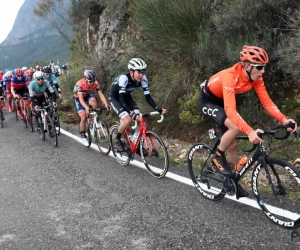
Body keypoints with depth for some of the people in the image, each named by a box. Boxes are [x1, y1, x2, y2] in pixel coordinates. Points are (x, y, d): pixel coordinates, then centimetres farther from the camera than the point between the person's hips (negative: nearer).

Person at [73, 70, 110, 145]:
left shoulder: (96, 83, -26)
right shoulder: (80, 84, -35)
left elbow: (101, 94, -29)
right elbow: (81, 99, -41)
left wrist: (106, 105, -45)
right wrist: (86, 108, -58)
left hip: (87, 95, 3)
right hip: (78, 98, -3)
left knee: (93, 101, -34)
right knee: (83, 118, -13)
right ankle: (83, 136, 6)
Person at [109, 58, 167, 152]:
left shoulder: (143, 79, -21)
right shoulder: (124, 78, -36)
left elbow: (147, 96, -20)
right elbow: (121, 99, -40)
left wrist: (157, 108, -35)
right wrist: (131, 112, -54)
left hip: (126, 97, 5)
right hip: (115, 98, -5)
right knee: (128, 120, -24)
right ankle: (117, 139, 3)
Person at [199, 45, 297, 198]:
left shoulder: (256, 78, -17)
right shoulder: (230, 76, -38)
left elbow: (266, 101, -18)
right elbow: (230, 110, -47)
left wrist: (283, 119, -34)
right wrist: (250, 131, -56)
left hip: (221, 101, 7)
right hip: (208, 101, -7)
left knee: (233, 145, 5)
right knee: (236, 127, -31)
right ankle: (218, 157, -7)